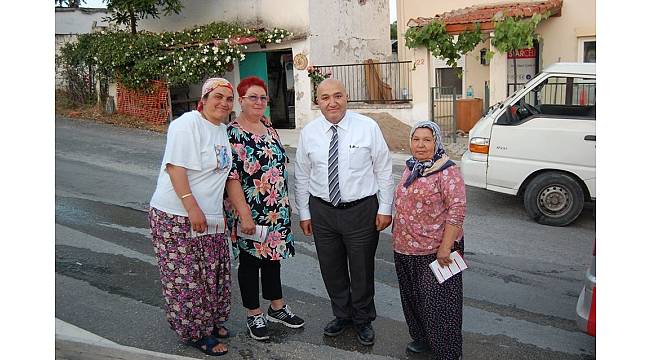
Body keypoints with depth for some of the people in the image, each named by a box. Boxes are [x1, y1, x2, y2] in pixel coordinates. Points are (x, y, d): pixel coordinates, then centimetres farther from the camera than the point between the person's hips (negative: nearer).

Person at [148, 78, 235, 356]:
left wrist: (221, 210, 19)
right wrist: (192, 208, -24)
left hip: (209, 217, 8)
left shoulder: (222, 129, 11)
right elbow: (175, 168, -21)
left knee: (212, 274, 16)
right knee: (186, 278, 2)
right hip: (178, 217, -8)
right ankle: (195, 332, 16)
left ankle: (211, 321, 34)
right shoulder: (187, 124, -15)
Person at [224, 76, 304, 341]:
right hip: (250, 211, -6)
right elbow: (231, 177, -19)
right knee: (250, 259, 8)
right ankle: (253, 315, 25)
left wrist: (285, 203, 15)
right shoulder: (232, 133, -15)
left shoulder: (268, 126, 7)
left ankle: (277, 307, 33)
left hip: (276, 209, 7)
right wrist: (244, 214, -21)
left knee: (273, 255, 17)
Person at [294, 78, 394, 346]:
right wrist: (304, 213, 7)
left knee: (362, 269, 11)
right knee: (331, 269, 15)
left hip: (361, 210, -2)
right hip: (322, 210, 3)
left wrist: (385, 208, -4)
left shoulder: (368, 127, -8)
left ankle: (363, 320, 35)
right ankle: (342, 315, 39)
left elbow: (384, 170, -3)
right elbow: (302, 176, 6)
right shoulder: (308, 132, -1)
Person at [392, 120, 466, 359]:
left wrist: (445, 247, -22)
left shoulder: (447, 171, -15)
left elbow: (457, 209, -19)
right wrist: (398, 237, 18)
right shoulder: (410, 168, 9)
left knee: (437, 301, 1)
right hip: (406, 249, 8)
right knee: (412, 296, 18)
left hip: (435, 250, -7)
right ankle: (422, 338, 38)